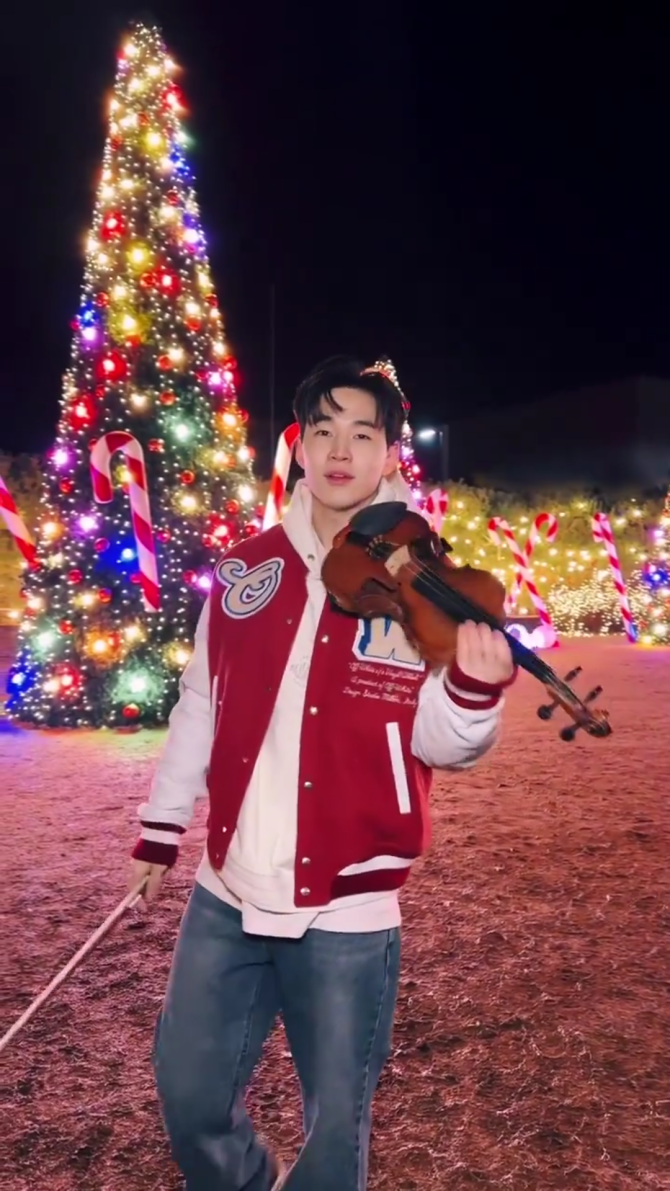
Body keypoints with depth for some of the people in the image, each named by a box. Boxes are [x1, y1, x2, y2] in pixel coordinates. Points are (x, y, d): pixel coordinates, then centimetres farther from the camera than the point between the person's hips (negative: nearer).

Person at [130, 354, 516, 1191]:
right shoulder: (243, 571, 0)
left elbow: (442, 744, -12)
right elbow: (200, 705, 10)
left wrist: (474, 689, -34)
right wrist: (161, 824, 16)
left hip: (345, 911, -3)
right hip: (227, 893, 4)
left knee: (335, 1124, 13)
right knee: (191, 1098, 19)